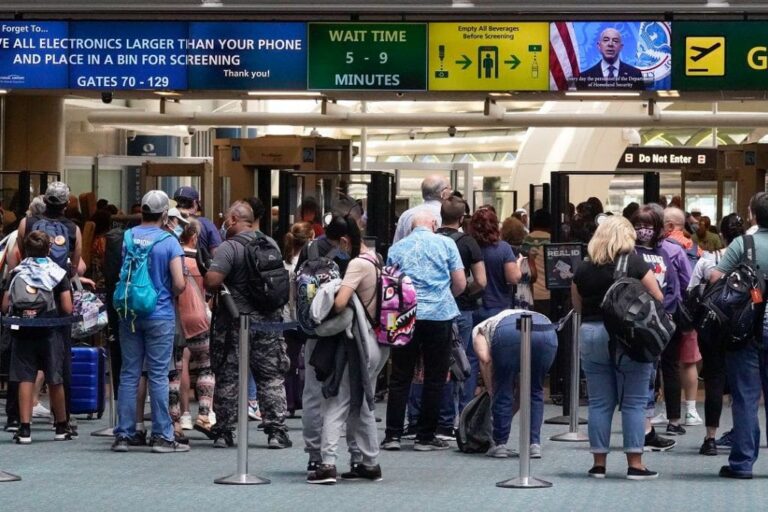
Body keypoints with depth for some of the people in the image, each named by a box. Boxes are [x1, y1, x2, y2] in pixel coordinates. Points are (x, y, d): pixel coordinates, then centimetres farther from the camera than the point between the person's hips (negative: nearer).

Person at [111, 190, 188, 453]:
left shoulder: (126, 237, 1)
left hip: (129, 314, 3)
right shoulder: (169, 242, -9)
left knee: (129, 375, 7)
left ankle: (123, 434, 8)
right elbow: (179, 283, -13)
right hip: (160, 316, -3)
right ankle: (162, 436, 1)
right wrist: (171, 294, 8)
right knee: (158, 376, 0)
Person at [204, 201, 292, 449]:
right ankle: (276, 431, 5)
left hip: (235, 321, -4)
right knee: (272, 378, 8)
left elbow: (212, 281, -22)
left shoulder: (229, 247, -14)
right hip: (270, 318, 4)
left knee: (228, 377, 6)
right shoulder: (271, 244, 4)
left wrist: (216, 290, -2)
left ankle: (224, 432, 9)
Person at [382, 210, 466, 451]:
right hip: (440, 315, -2)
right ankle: (425, 437, 5)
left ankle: (393, 435, 4)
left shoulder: (396, 248, 8)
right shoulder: (446, 244, 2)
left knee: (400, 377, 7)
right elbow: (460, 284, 3)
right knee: (435, 377, 5)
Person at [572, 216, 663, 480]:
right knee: (634, 402, 2)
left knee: (599, 403, 8)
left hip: (592, 333, 3)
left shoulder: (583, 269, 3)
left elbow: (577, 307, 11)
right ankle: (635, 463, 1)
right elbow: (658, 299, -3)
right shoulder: (635, 264, -5)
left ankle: (599, 463, 10)